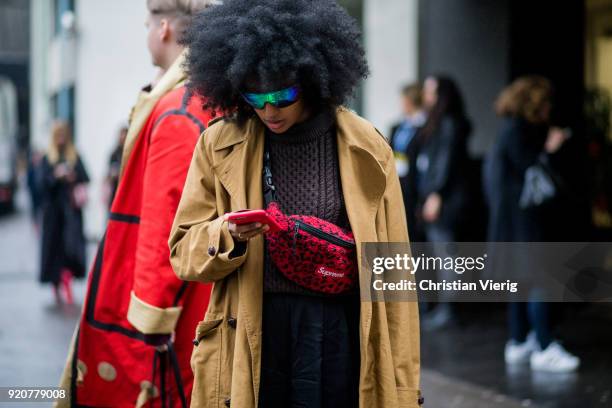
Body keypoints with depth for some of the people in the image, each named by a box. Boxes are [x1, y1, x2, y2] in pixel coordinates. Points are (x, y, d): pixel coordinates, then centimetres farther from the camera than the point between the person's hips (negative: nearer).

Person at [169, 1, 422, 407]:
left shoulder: (365, 147, -1)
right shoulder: (219, 144, 1)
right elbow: (184, 252, 5)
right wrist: (227, 235, -17)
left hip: (339, 335, -1)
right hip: (247, 339, 1)